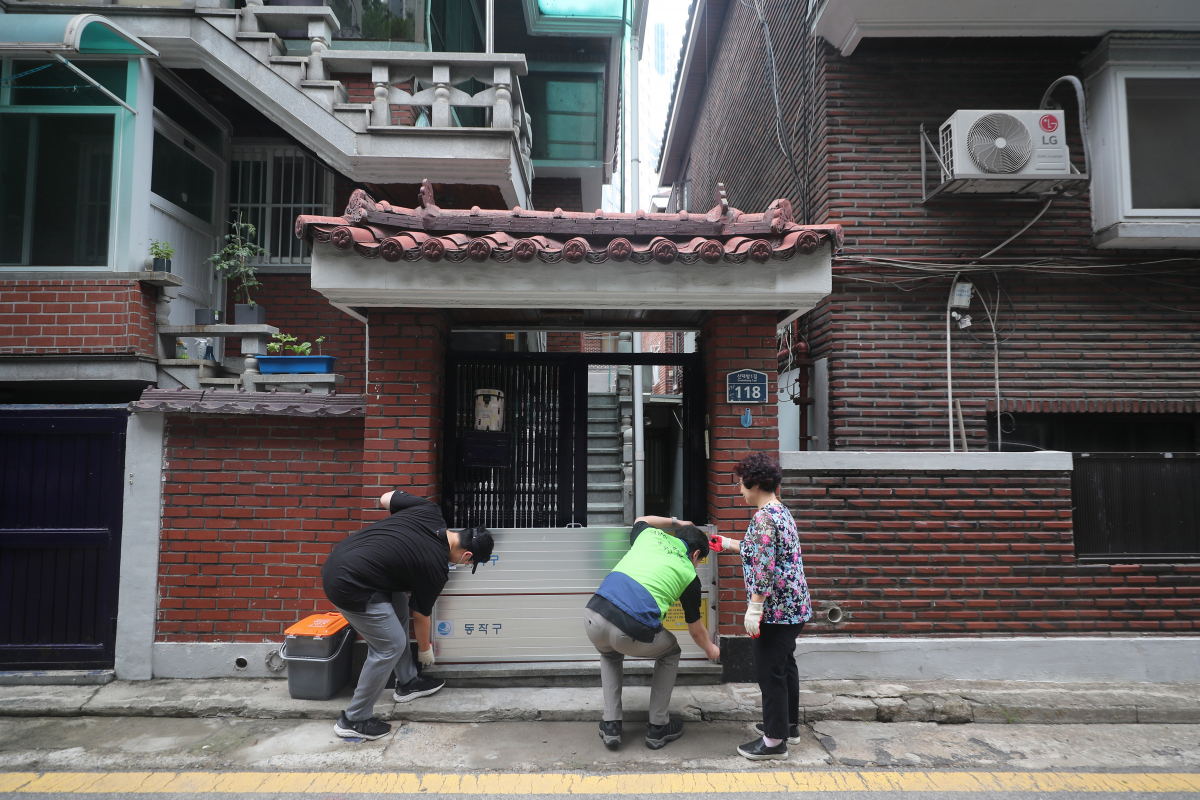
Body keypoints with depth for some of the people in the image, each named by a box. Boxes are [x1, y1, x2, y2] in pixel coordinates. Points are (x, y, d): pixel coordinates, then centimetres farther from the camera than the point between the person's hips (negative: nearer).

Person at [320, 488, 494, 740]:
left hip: (338, 558, 9)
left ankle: (407, 683, 33)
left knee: (399, 604, 20)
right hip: (349, 585, -9)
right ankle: (355, 719, 16)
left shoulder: (429, 511, 1)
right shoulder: (436, 569, -11)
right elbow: (421, 616, 6)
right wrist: (425, 650, 24)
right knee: (391, 645, 1)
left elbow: (385, 498, 15)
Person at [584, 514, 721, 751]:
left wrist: (675, 522, 59)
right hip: (632, 633, -3)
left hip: (594, 618, 4)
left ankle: (610, 726, 29)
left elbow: (640, 520, 49)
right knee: (670, 653, 31)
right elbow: (696, 631, 29)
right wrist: (710, 649, 50)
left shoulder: (650, 535, 21)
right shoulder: (689, 575, 15)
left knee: (610, 655, 39)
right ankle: (658, 728, 32)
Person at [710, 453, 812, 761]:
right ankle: (789, 725, 36)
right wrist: (728, 544, 28)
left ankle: (774, 741, 11)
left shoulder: (763, 517, -20)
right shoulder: (781, 511, 11)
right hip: (795, 606, 10)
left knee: (770, 671, 0)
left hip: (777, 608, -10)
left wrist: (754, 609, -21)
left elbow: (764, 567, -24)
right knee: (785, 664, 21)